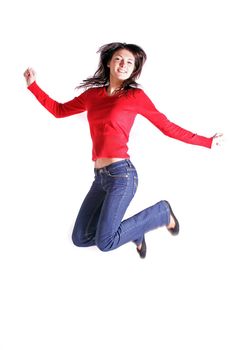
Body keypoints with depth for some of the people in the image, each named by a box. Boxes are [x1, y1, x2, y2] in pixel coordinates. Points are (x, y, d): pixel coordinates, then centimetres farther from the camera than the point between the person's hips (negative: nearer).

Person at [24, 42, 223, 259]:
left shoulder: (135, 96, -2)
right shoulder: (92, 94, 11)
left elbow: (167, 127, 4)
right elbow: (59, 110, 23)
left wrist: (206, 142, 5)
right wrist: (33, 85, 19)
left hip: (122, 174, -6)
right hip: (100, 176, 6)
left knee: (105, 243, -12)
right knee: (80, 238, 5)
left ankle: (162, 213, 8)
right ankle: (134, 232, 26)